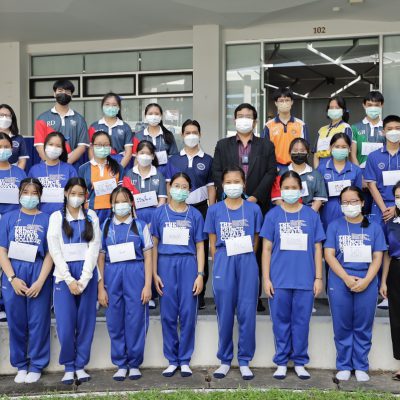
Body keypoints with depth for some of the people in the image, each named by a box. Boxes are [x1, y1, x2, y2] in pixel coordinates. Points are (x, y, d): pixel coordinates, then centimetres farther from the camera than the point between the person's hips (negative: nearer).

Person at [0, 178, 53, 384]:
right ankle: (21, 365, 21)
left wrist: (40, 281, -9)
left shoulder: (47, 220, 4)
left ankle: (36, 366, 17)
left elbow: (50, 253, 0)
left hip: (39, 277, -1)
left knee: (38, 322, 3)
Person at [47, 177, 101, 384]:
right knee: (65, 323, -3)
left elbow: (94, 248, 0)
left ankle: (81, 365, 14)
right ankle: (68, 367, 10)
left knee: (86, 321, 3)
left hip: (87, 274, 1)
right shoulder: (56, 217, 6)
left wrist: (84, 279, -10)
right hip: (64, 274, -1)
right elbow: (55, 250, -2)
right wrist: (69, 280, -10)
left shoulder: (91, 217, 8)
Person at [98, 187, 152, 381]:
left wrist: (147, 286, -4)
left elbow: (148, 257, 3)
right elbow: (101, 258, 8)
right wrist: (101, 288, 3)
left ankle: (134, 364, 16)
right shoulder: (105, 227, 9)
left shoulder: (140, 226, 5)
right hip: (112, 276, 2)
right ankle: (120, 365, 18)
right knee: (115, 322, 5)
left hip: (135, 276, -1)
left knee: (136, 320, 1)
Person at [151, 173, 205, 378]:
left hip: (188, 264, 0)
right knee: (168, 314, 3)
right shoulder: (160, 213, 7)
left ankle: (185, 360, 12)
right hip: (166, 264, 0)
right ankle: (172, 360, 15)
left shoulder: (195, 215, 7)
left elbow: (199, 247, 6)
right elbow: (154, 244, 6)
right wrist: (154, 273, -1)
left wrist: (200, 274, -2)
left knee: (188, 314, 0)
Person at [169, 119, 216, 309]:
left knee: (201, 252, 1)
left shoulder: (207, 160, 8)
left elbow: (211, 187, 6)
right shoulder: (174, 160, 10)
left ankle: (199, 295, 8)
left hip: (200, 208, 0)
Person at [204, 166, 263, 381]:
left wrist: (245, 259, 5)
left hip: (247, 262, 0)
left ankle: (244, 361, 13)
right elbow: (212, 244, 8)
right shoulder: (214, 210, 6)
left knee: (247, 312, 1)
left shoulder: (253, 209, 6)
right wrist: (220, 263, 2)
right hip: (223, 262, 0)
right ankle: (225, 360, 17)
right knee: (225, 313, 5)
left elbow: (255, 241, 10)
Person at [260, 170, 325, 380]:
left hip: (305, 280, 0)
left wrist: (318, 278, 3)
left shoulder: (311, 215, 5)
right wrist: (266, 279, -2)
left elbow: (317, 249, 7)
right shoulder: (273, 215, 4)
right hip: (279, 280, 0)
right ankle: (281, 363, 19)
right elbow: (267, 249, 4)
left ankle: (300, 363, 19)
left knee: (301, 321, 6)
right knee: (281, 321, 7)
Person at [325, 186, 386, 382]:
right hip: (340, 283, 0)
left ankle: (361, 367, 16)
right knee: (342, 327, 4)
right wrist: (347, 278, -13)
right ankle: (344, 366, 16)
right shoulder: (334, 226, 6)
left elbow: (377, 257, 3)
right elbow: (329, 255, -2)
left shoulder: (374, 227, 8)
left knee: (363, 328, 5)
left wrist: (366, 280, -12)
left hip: (367, 283, 1)